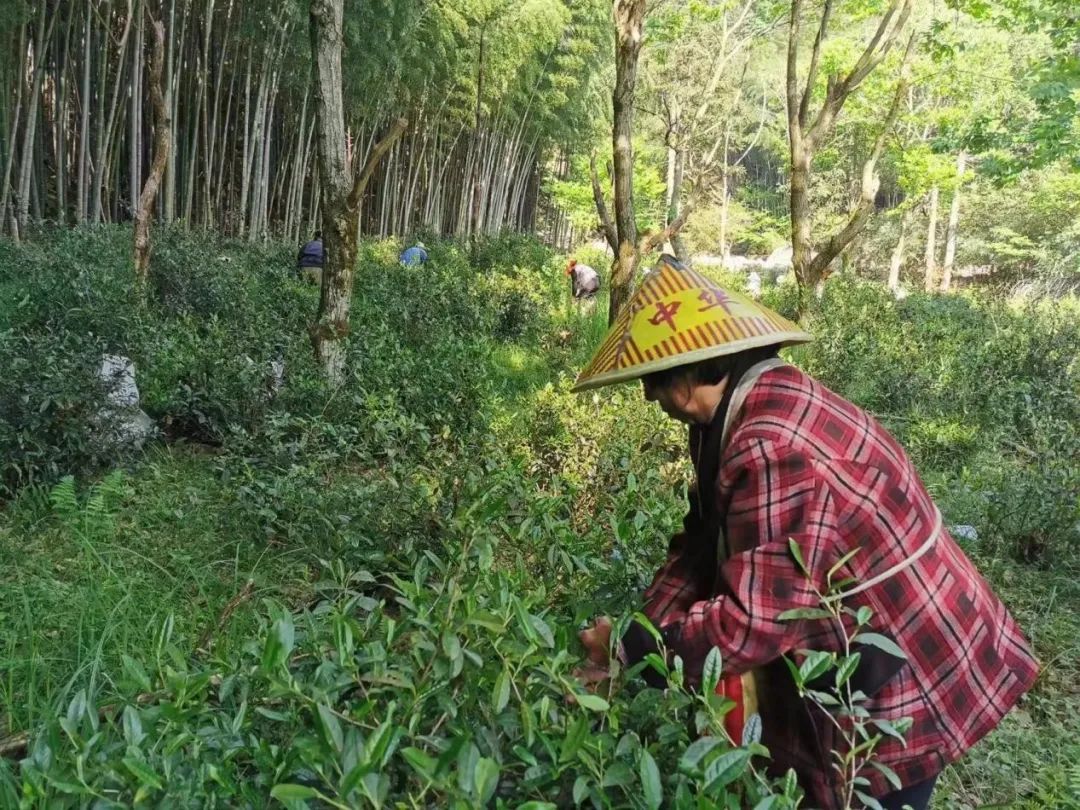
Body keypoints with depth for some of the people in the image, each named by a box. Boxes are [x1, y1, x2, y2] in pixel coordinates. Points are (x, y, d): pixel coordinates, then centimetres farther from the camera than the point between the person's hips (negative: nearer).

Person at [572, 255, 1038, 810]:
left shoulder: (771, 450, -33)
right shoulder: (755, 403, -1)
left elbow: (751, 623, -32)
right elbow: (703, 542, 1)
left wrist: (631, 649, -18)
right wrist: (634, 642, -7)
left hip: (903, 684, -9)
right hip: (869, 654, 9)